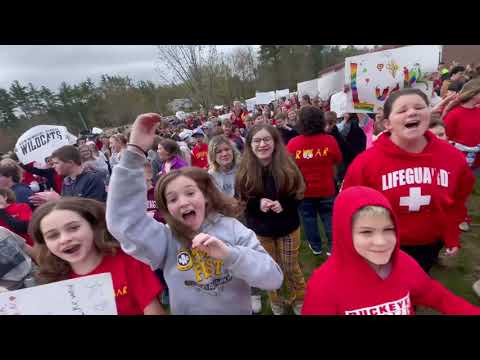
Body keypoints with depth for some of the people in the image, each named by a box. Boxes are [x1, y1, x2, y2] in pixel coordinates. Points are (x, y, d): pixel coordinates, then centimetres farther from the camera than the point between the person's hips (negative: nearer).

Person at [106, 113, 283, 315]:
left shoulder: (233, 228, -18)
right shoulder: (166, 240, -15)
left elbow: (274, 279, -21)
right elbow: (121, 221, -30)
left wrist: (229, 254, -36)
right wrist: (135, 151, -37)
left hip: (239, 311, 0)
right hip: (186, 311, 1)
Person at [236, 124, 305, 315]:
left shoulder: (288, 166, -13)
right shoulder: (244, 171, -12)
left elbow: (298, 194, -3)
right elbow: (240, 202, -5)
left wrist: (284, 205, -22)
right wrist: (257, 204, -24)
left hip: (288, 227, 0)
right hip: (259, 230, 1)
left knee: (291, 268, 15)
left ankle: (300, 301, 43)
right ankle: (276, 303, 45)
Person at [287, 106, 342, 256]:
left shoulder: (293, 143, -17)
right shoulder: (330, 140, -14)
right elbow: (338, 160, 1)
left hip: (304, 190, 0)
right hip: (326, 189, 1)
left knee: (309, 218, 16)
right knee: (329, 217, 16)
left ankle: (315, 247, 29)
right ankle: (332, 247, 24)